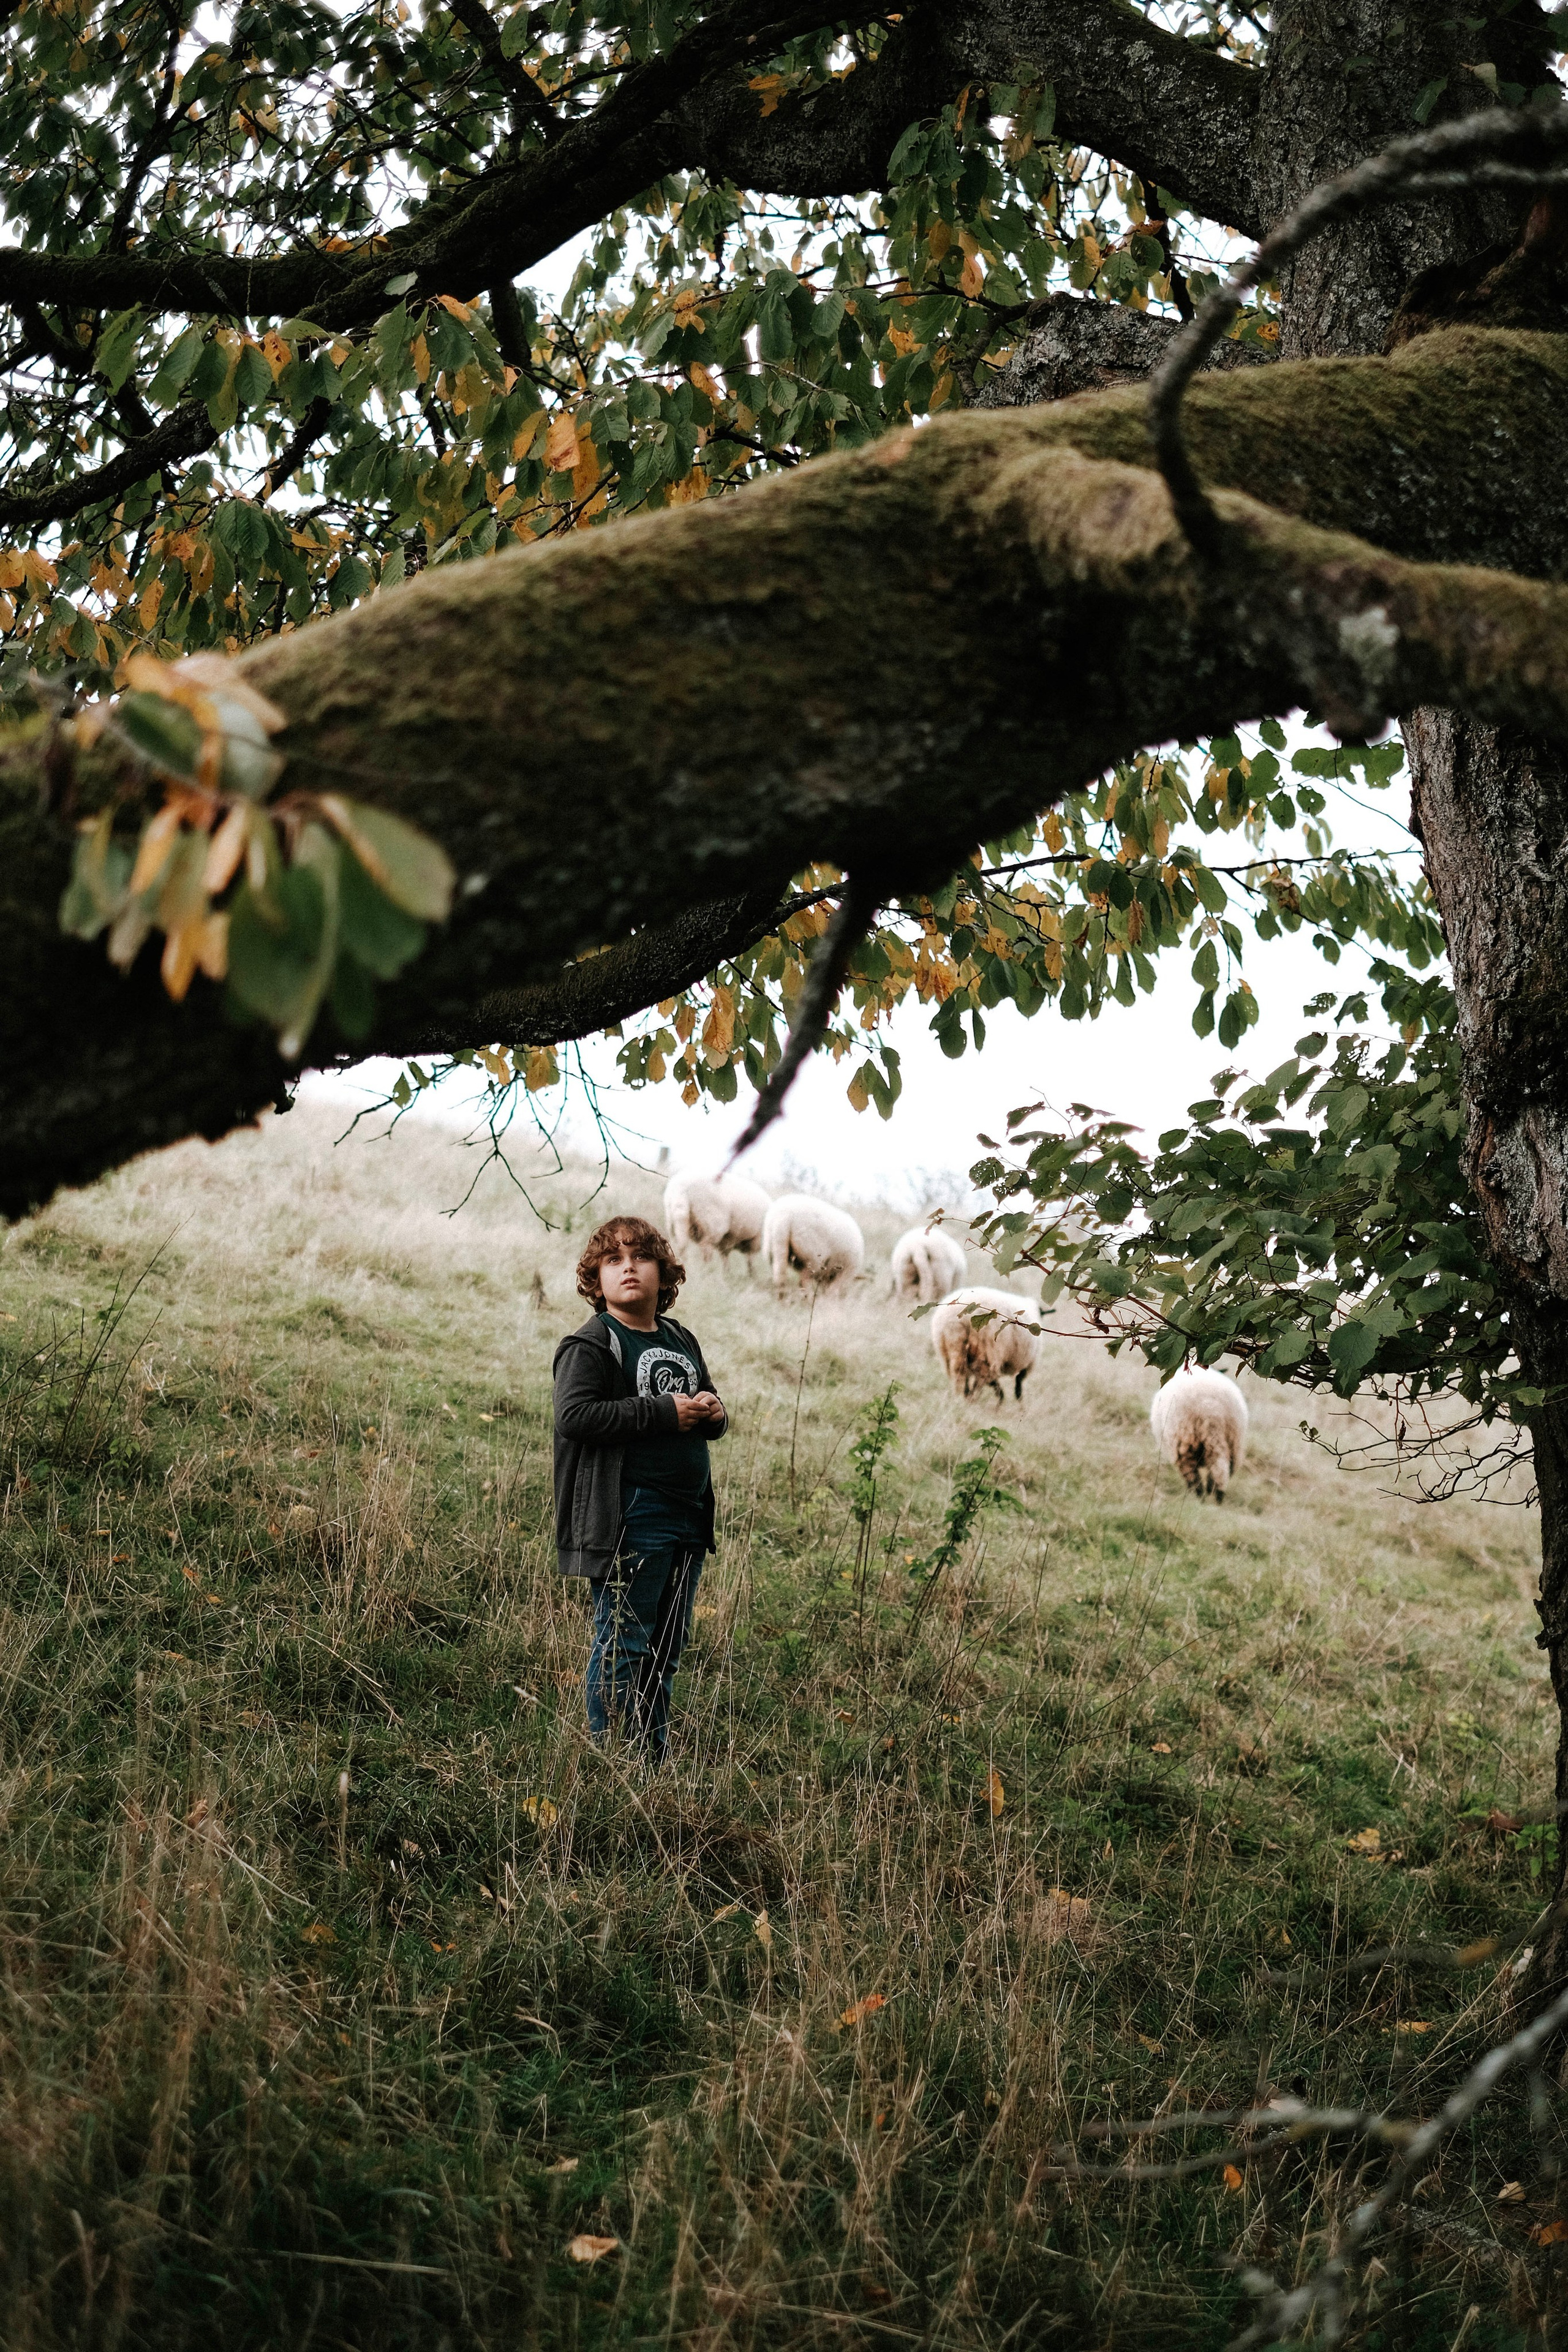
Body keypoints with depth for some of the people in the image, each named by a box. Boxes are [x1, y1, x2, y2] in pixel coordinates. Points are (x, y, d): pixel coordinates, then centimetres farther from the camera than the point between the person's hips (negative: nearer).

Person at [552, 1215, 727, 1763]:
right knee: (624, 1647, -6)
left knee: (666, 1651, 13)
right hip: (631, 1519, -8)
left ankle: (656, 1760, 21)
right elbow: (575, 1416, -19)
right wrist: (664, 1412, -19)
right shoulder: (590, 1344, -5)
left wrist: (713, 1412, 1)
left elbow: (712, 1418, 27)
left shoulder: (681, 1342, 18)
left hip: (688, 1518, 8)